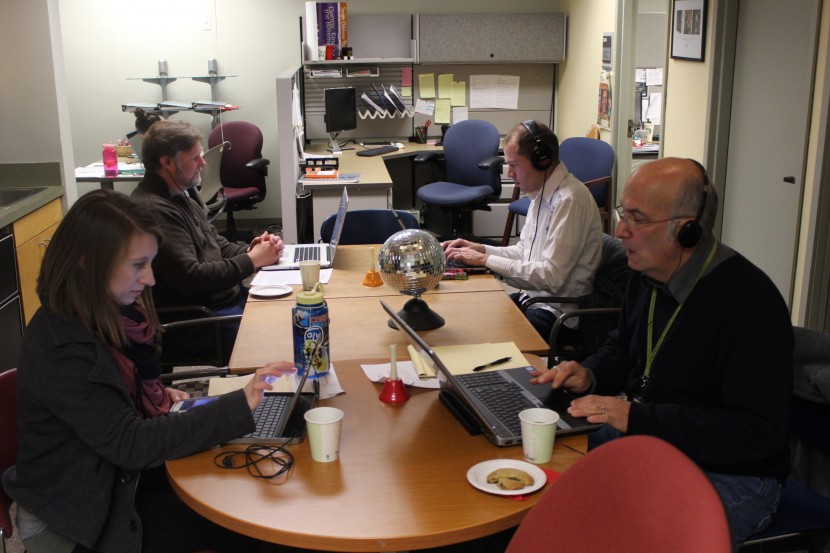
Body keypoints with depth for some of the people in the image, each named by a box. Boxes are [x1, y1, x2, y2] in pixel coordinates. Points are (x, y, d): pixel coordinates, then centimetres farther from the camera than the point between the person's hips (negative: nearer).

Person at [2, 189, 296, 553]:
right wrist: (240, 406, -33)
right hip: (89, 512, -8)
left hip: (125, 474, 8)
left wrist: (160, 394, -1)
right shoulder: (61, 350, -27)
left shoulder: (106, 313, 0)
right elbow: (130, 444, -29)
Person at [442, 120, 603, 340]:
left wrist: (486, 260, -21)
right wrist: (480, 249, 2)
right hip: (532, 296, 9)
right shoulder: (542, 193, 10)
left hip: (556, 312, -9)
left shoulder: (569, 200, -21)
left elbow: (551, 277, -25)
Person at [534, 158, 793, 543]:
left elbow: (759, 431, -26)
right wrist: (590, 374, -1)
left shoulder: (750, 302, -23)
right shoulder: (648, 273, 3)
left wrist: (638, 417, -27)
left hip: (730, 473, -7)